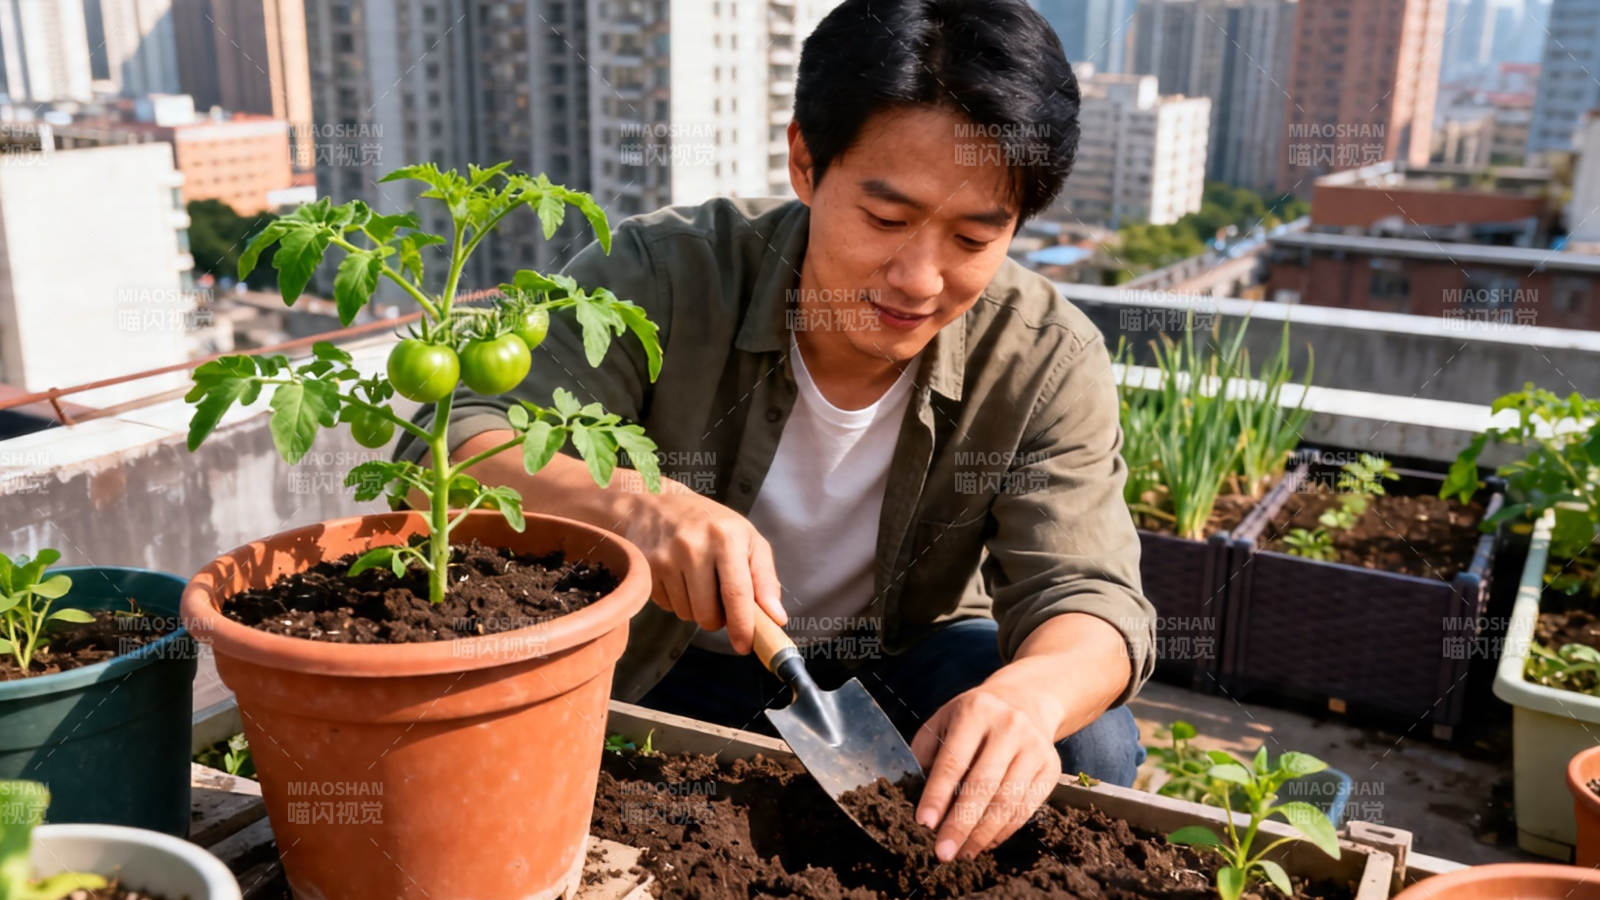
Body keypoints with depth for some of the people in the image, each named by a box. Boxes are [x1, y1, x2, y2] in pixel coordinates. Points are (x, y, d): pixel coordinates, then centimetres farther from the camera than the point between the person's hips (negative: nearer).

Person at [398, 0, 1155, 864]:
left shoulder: (1050, 363, -18)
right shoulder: (666, 274, -22)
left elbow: (1087, 596, -25)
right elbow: (452, 445, -25)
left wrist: (1027, 693, -51)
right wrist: (627, 500, -48)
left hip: (904, 660, 1)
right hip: (670, 663, 0)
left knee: (1089, 745, -25)